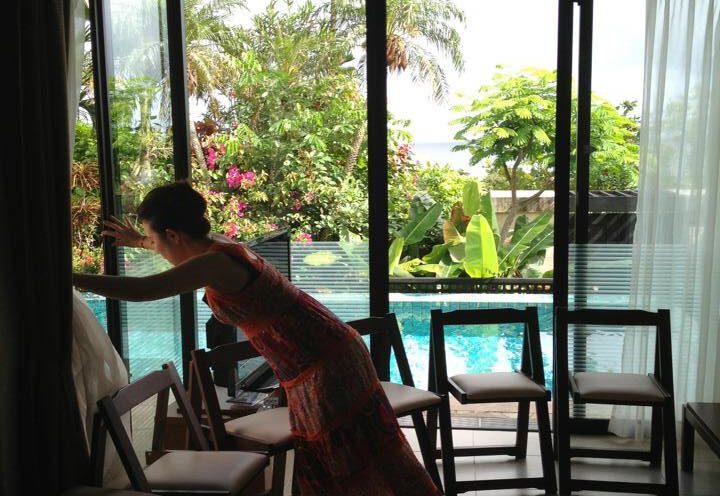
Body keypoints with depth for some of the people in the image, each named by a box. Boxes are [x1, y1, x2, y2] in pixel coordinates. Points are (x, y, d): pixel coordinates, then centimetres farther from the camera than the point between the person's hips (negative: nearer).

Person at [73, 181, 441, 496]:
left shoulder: (217, 263, -21)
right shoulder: (219, 250, 9)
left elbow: (141, 290, -28)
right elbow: (183, 253, 35)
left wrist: (73, 278, -17)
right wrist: (136, 242, 45)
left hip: (325, 365, -10)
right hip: (312, 369, 10)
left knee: (360, 463, 0)